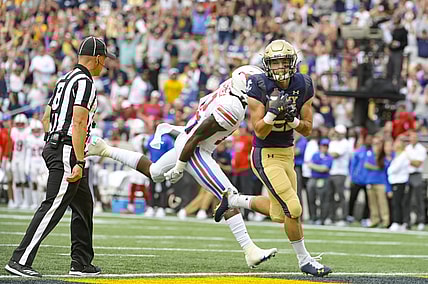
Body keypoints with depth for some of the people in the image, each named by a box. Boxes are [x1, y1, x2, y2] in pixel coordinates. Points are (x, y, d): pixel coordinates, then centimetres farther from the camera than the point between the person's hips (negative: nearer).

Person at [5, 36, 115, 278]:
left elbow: (46, 118, 22)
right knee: (54, 207, -13)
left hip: (53, 147, 10)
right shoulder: (85, 82, -12)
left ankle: (82, 264, 20)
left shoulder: (65, 80, 18)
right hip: (68, 152, -10)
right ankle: (20, 260, -18)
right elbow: (78, 123, -21)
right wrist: (79, 162, -24)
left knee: (84, 206, 16)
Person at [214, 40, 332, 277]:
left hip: (287, 153, 6)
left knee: (278, 213, 17)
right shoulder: (259, 87, -17)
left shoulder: (303, 86, -3)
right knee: (293, 209, -12)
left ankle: (234, 200, 38)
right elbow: (260, 132, -17)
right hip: (266, 156, -6)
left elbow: (307, 130, 1)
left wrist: (293, 119, -19)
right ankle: (304, 260, 5)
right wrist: (272, 112, -33)